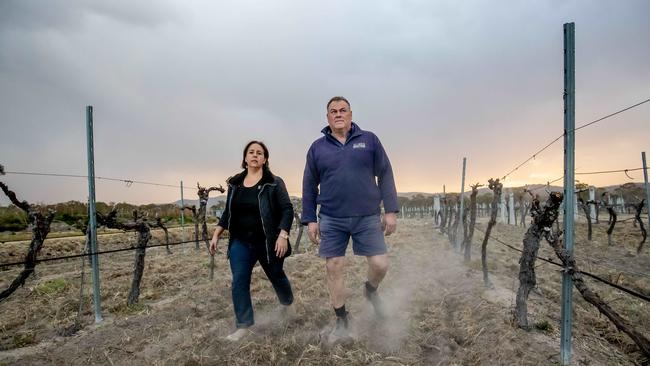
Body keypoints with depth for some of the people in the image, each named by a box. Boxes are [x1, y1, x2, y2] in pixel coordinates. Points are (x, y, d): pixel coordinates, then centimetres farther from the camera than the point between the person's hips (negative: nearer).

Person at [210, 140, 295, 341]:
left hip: (267, 243, -3)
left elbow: (287, 210, -11)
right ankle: (243, 325, 7)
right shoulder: (235, 184, 6)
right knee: (239, 282, -5)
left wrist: (283, 235, -21)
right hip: (240, 243, 3)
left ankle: (287, 303, 46)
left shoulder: (274, 183, -8)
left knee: (276, 276, 15)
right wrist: (216, 235, 8)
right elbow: (228, 213, 14)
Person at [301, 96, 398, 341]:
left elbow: (385, 176, 3)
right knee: (334, 269, 3)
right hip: (331, 220, 1)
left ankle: (371, 291, 35)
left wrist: (391, 210, -2)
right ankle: (341, 322, 22)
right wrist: (310, 220, 4)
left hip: (368, 218, 0)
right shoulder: (317, 148, 5)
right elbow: (309, 186, 8)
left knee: (380, 265, -1)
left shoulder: (369, 140, 4)